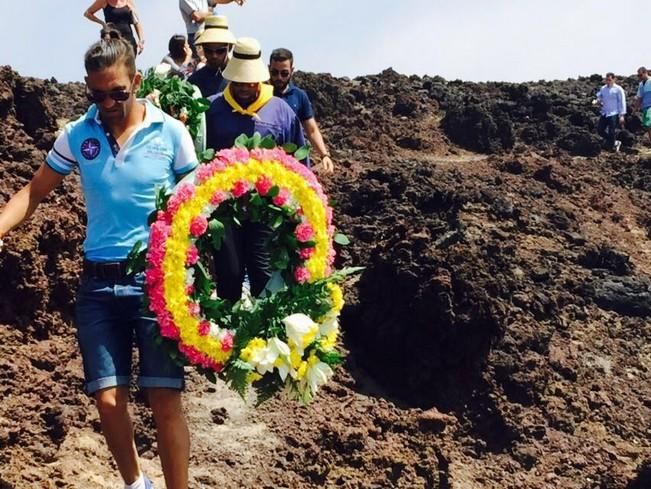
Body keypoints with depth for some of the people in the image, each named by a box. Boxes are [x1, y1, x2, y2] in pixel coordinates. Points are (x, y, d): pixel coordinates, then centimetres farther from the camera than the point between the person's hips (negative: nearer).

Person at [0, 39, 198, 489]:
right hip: (99, 284, 2)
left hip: (160, 280, -2)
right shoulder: (76, 136, 3)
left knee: (165, 400, -6)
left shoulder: (171, 133, -3)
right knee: (109, 401, 0)